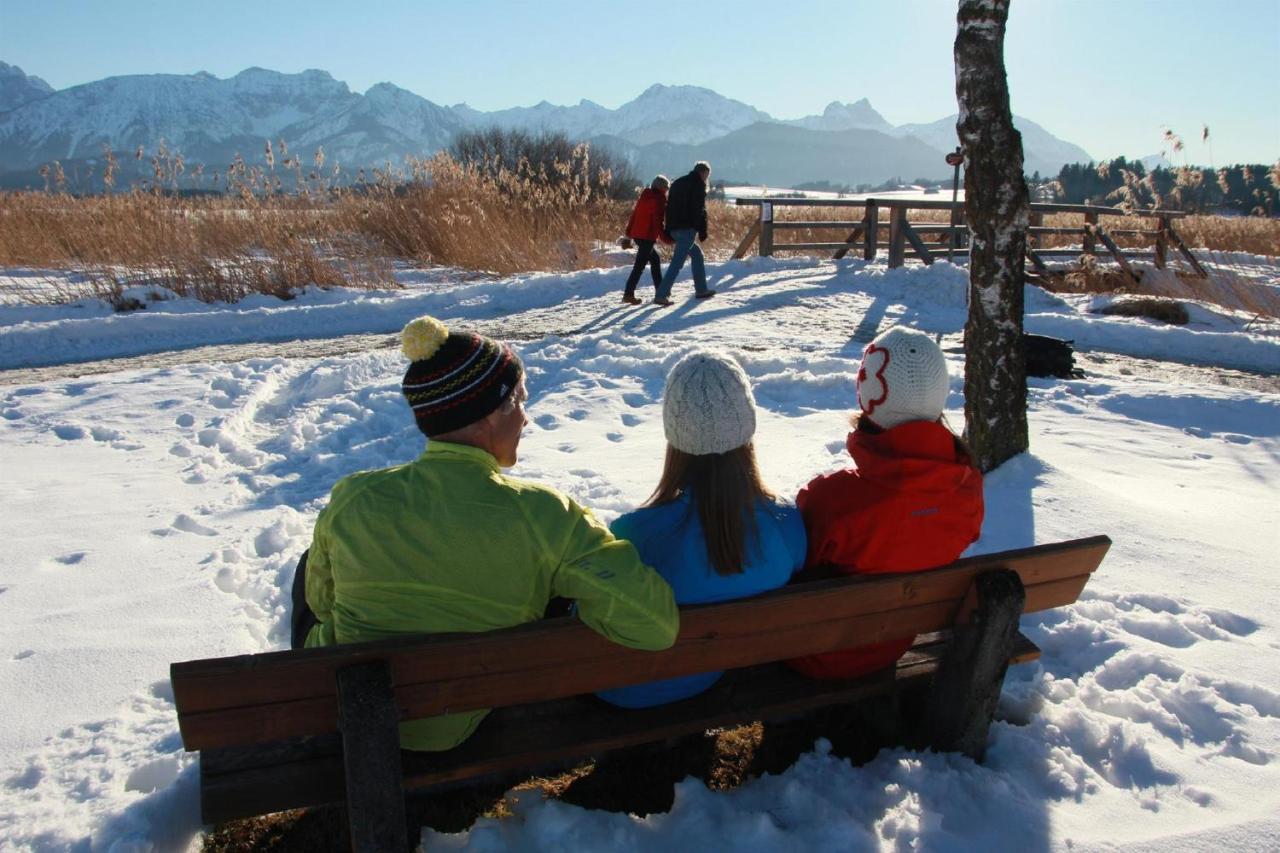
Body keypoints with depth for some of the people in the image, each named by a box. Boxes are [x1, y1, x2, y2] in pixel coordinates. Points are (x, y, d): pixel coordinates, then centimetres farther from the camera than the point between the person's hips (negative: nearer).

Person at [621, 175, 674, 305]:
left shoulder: (644, 197, 16)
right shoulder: (659, 200, -8)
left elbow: (634, 215, 16)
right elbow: (658, 221, -17)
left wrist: (629, 234, 18)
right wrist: (665, 237, -15)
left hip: (637, 234, 9)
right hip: (647, 236, -9)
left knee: (655, 259, 19)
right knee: (640, 265, -8)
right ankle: (628, 293, -12)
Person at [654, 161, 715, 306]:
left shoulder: (678, 183, 21)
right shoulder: (699, 184, -3)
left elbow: (669, 207, 19)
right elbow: (700, 210, -11)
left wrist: (668, 231, 18)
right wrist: (703, 231, -7)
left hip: (674, 228, 9)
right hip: (687, 228, -9)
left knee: (697, 254, 22)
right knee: (677, 262, -11)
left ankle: (701, 290, 25)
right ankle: (661, 295, -17)